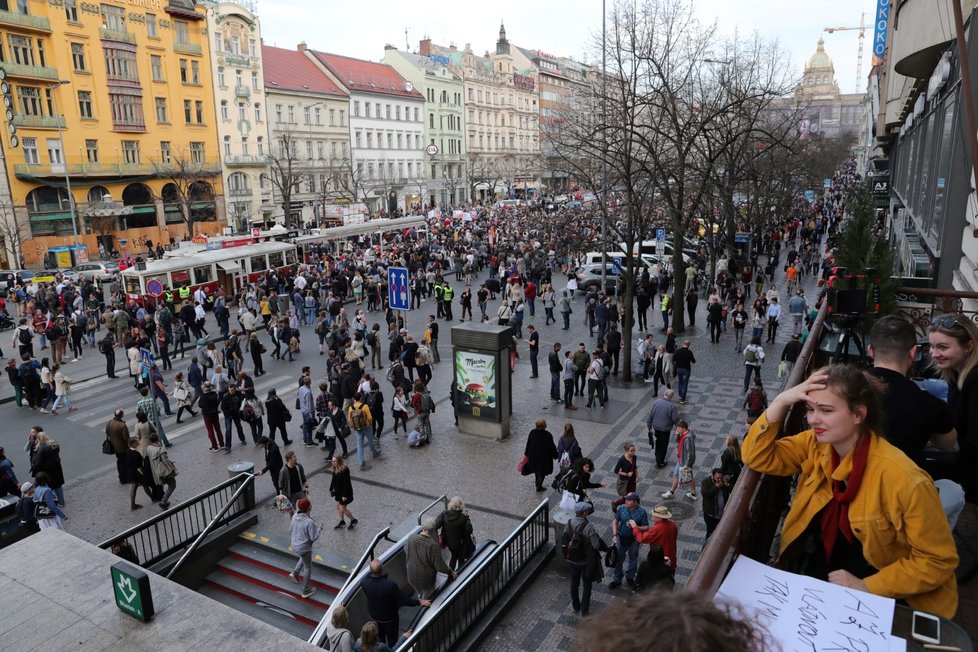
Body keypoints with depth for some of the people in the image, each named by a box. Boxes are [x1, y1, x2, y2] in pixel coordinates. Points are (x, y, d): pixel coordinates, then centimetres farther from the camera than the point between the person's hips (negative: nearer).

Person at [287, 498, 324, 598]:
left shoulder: (294, 516, -11)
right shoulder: (309, 522, -32)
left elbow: (290, 530, 3)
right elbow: (313, 538, -24)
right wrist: (319, 529, -10)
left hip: (295, 545, 7)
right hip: (304, 548, -6)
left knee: (303, 558, 37)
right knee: (308, 567, 14)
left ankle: (295, 573, 32)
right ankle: (306, 591, 26)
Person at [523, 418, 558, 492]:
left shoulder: (532, 433, -14)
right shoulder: (548, 435, -25)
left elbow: (528, 444, -3)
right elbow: (552, 447, -15)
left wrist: (527, 454, 10)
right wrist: (555, 455, 1)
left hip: (533, 456, 4)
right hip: (544, 457, -4)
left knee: (536, 470, 26)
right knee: (542, 472, 16)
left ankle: (538, 484, 42)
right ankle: (539, 486, 25)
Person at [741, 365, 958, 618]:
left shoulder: (904, 480, -24)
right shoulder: (815, 445, -7)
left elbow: (938, 560, -15)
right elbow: (758, 457, -10)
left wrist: (866, 587, -22)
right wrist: (781, 401, -21)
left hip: (880, 595, -5)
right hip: (816, 572, 5)